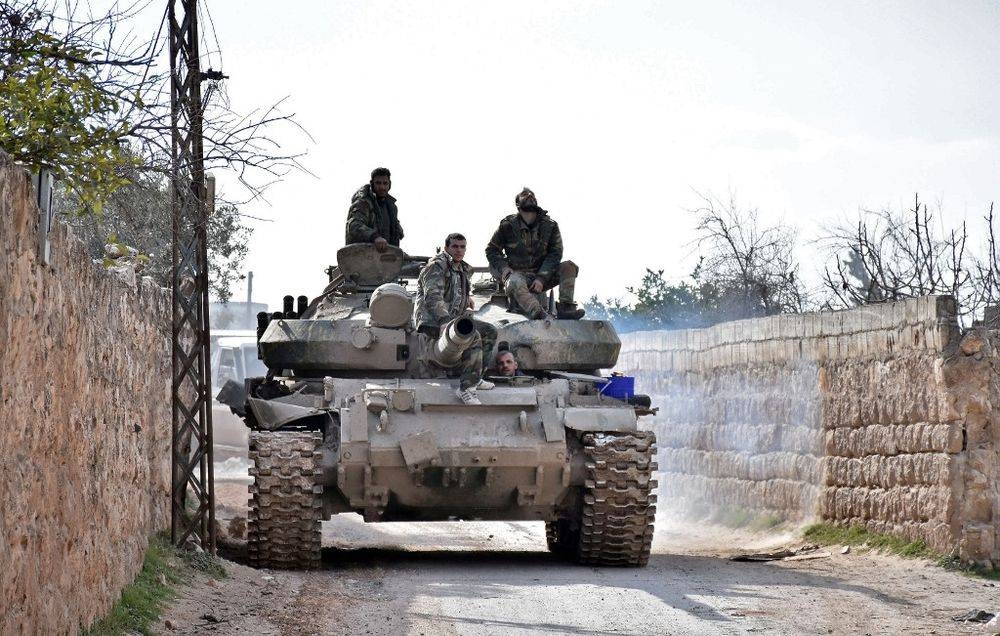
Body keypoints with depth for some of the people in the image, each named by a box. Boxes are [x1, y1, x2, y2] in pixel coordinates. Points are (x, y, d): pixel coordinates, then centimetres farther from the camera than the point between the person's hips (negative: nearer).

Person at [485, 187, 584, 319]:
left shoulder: (550, 226, 4)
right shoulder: (507, 226, 1)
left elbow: (555, 254, 0)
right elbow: (491, 250, 11)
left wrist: (541, 278, -14)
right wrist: (503, 268, -10)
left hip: (542, 275, 3)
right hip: (518, 274, -3)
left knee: (569, 267, -17)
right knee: (515, 284, -39)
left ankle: (565, 307, -29)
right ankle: (538, 314, -59)